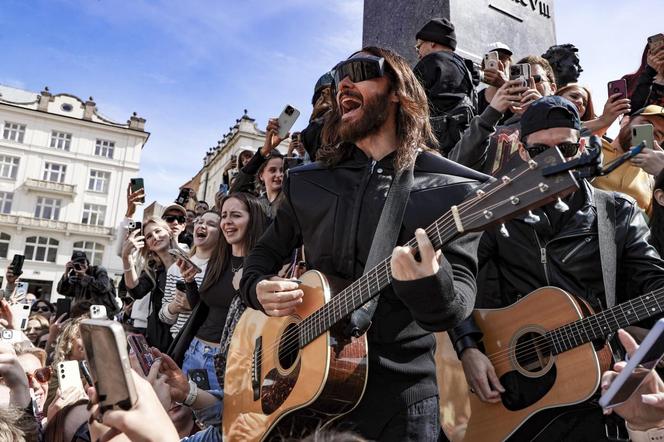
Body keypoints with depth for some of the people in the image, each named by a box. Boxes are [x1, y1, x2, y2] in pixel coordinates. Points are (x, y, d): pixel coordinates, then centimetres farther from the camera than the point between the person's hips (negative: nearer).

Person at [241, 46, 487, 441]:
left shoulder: (452, 188, -8)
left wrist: (432, 286, -36)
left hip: (399, 393, -3)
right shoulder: (306, 182, 5)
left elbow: (457, 305, -14)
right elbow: (266, 253, 15)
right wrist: (258, 289, -6)